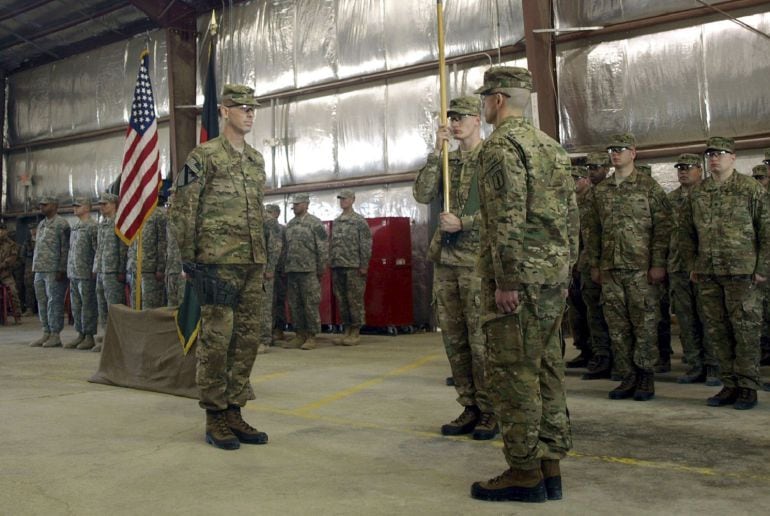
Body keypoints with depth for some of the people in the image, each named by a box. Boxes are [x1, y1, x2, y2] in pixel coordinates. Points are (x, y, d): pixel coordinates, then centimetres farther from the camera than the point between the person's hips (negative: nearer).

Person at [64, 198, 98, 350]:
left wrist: (95, 271, -16)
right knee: (75, 306, 12)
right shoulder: (75, 227, 17)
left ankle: (89, 337, 2)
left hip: (86, 275, -9)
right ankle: (80, 335, 19)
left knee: (88, 306, -3)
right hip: (73, 274, 9)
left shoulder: (93, 227, -10)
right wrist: (69, 271, 17)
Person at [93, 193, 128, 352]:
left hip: (113, 273, -9)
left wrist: (121, 271, -17)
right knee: (102, 308, 12)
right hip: (101, 272, 9)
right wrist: (96, 268, 16)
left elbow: (124, 249, -14)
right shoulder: (102, 224, 18)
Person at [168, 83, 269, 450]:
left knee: (248, 338, 8)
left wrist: (261, 256, 17)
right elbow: (181, 211, -5)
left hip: (253, 263, 7)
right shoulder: (204, 156, -4)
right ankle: (214, 418, 8)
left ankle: (234, 411, 18)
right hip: (218, 262, -7)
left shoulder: (257, 160, 16)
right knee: (216, 338, -2)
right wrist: (189, 259, -6)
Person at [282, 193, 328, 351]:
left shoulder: (315, 223, -5)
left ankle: (311, 337, 3)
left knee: (310, 305, -3)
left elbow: (323, 247, -7)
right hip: (291, 271, 6)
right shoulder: (289, 225, 14)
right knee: (294, 305, 8)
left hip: (308, 271, -6)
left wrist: (321, 269, -9)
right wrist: (285, 268, 13)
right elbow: (285, 247, 18)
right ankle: (299, 335, 15)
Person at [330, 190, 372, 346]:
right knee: (341, 300, 7)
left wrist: (364, 265, -12)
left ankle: (355, 333, 1)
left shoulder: (360, 221, -1)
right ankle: (347, 331, 14)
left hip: (353, 267, -6)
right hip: (337, 267, 6)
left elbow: (366, 244, -6)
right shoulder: (336, 222, 17)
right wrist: (330, 262, 12)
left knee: (355, 299, -4)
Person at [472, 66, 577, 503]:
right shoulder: (551, 145, 18)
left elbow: (508, 220, -20)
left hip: (521, 278, -9)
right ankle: (551, 466, 19)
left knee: (513, 373, -2)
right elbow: (572, 216, 17)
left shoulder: (502, 145, -10)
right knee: (547, 369, 12)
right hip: (555, 277, 9)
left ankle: (525, 473, 4)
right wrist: (566, 270, 20)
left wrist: (506, 282, -19)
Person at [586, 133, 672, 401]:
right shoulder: (600, 191, 13)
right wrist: (594, 265, 10)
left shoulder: (649, 186, 1)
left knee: (645, 324, 0)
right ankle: (628, 377, 15)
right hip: (610, 269, 4)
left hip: (641, 268, -4)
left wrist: (658, 264, -10)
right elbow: (593, 230, 15)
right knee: (617, 327, 6)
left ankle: (646, 377, 11)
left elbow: (662, 227, -3)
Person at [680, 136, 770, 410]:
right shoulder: (696, 194, 11)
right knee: (717, 331, 8)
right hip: (708, 275, 5)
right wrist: (692, 265, 11)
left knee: (746, 331, 0)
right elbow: (687, 233, 18)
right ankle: (729, 385, 19)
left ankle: (748, 388, 9)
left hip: (742, 273, -5)